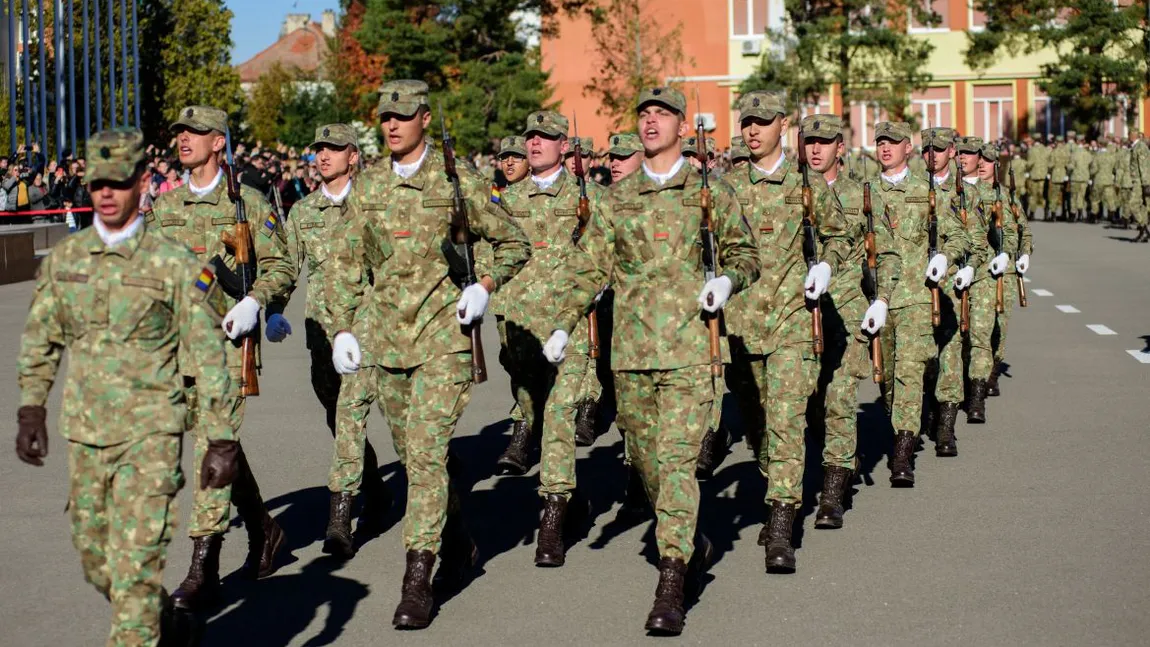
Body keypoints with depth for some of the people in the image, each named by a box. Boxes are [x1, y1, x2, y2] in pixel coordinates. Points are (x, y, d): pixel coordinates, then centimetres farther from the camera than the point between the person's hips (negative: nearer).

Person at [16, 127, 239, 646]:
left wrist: (221, 439, -10)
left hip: (150, 434, -5)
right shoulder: (64, 258, 6)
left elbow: (208, 358, -7)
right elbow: (40, 340, 16)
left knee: (134, 566, -9)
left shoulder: (175, 265, -7)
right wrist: (31, 409, 11)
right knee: (95, 564, 15)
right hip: (84, 433, 5)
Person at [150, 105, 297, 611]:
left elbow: (281, 266, -1)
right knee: (218, 443, 14)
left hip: (227, 338, -6)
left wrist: (253, 302, -17)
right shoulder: (164, 206, 12)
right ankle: (263, 530, 35)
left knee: (214, 445, -12)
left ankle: (203, 570, -11)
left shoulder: (247, 203, -1)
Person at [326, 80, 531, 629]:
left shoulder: (458, 180, -3)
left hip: (443, 335, -5)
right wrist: (341, 328, 5)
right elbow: (346, 264, 14)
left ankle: (418, 580, -10)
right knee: (411, 453, 14)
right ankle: (458, 543, 36)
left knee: (425, 451, -13)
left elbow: (514, 244, 5)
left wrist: (485, 286, -11)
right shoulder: (367, 188, 8)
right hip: (385, 336, 5)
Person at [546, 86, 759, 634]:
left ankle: (671, 585, -11)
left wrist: (727, 279, -9)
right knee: (646, 460, 10)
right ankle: (693, 544, 33)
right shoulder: (616, 198, 12)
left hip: (689, 346, -4)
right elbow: (590, 266, 12)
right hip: (631, 347, 4)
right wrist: (564, 325, 2)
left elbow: (744, 252, 12)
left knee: (677, 459, -11)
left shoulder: (710, 191, 5)